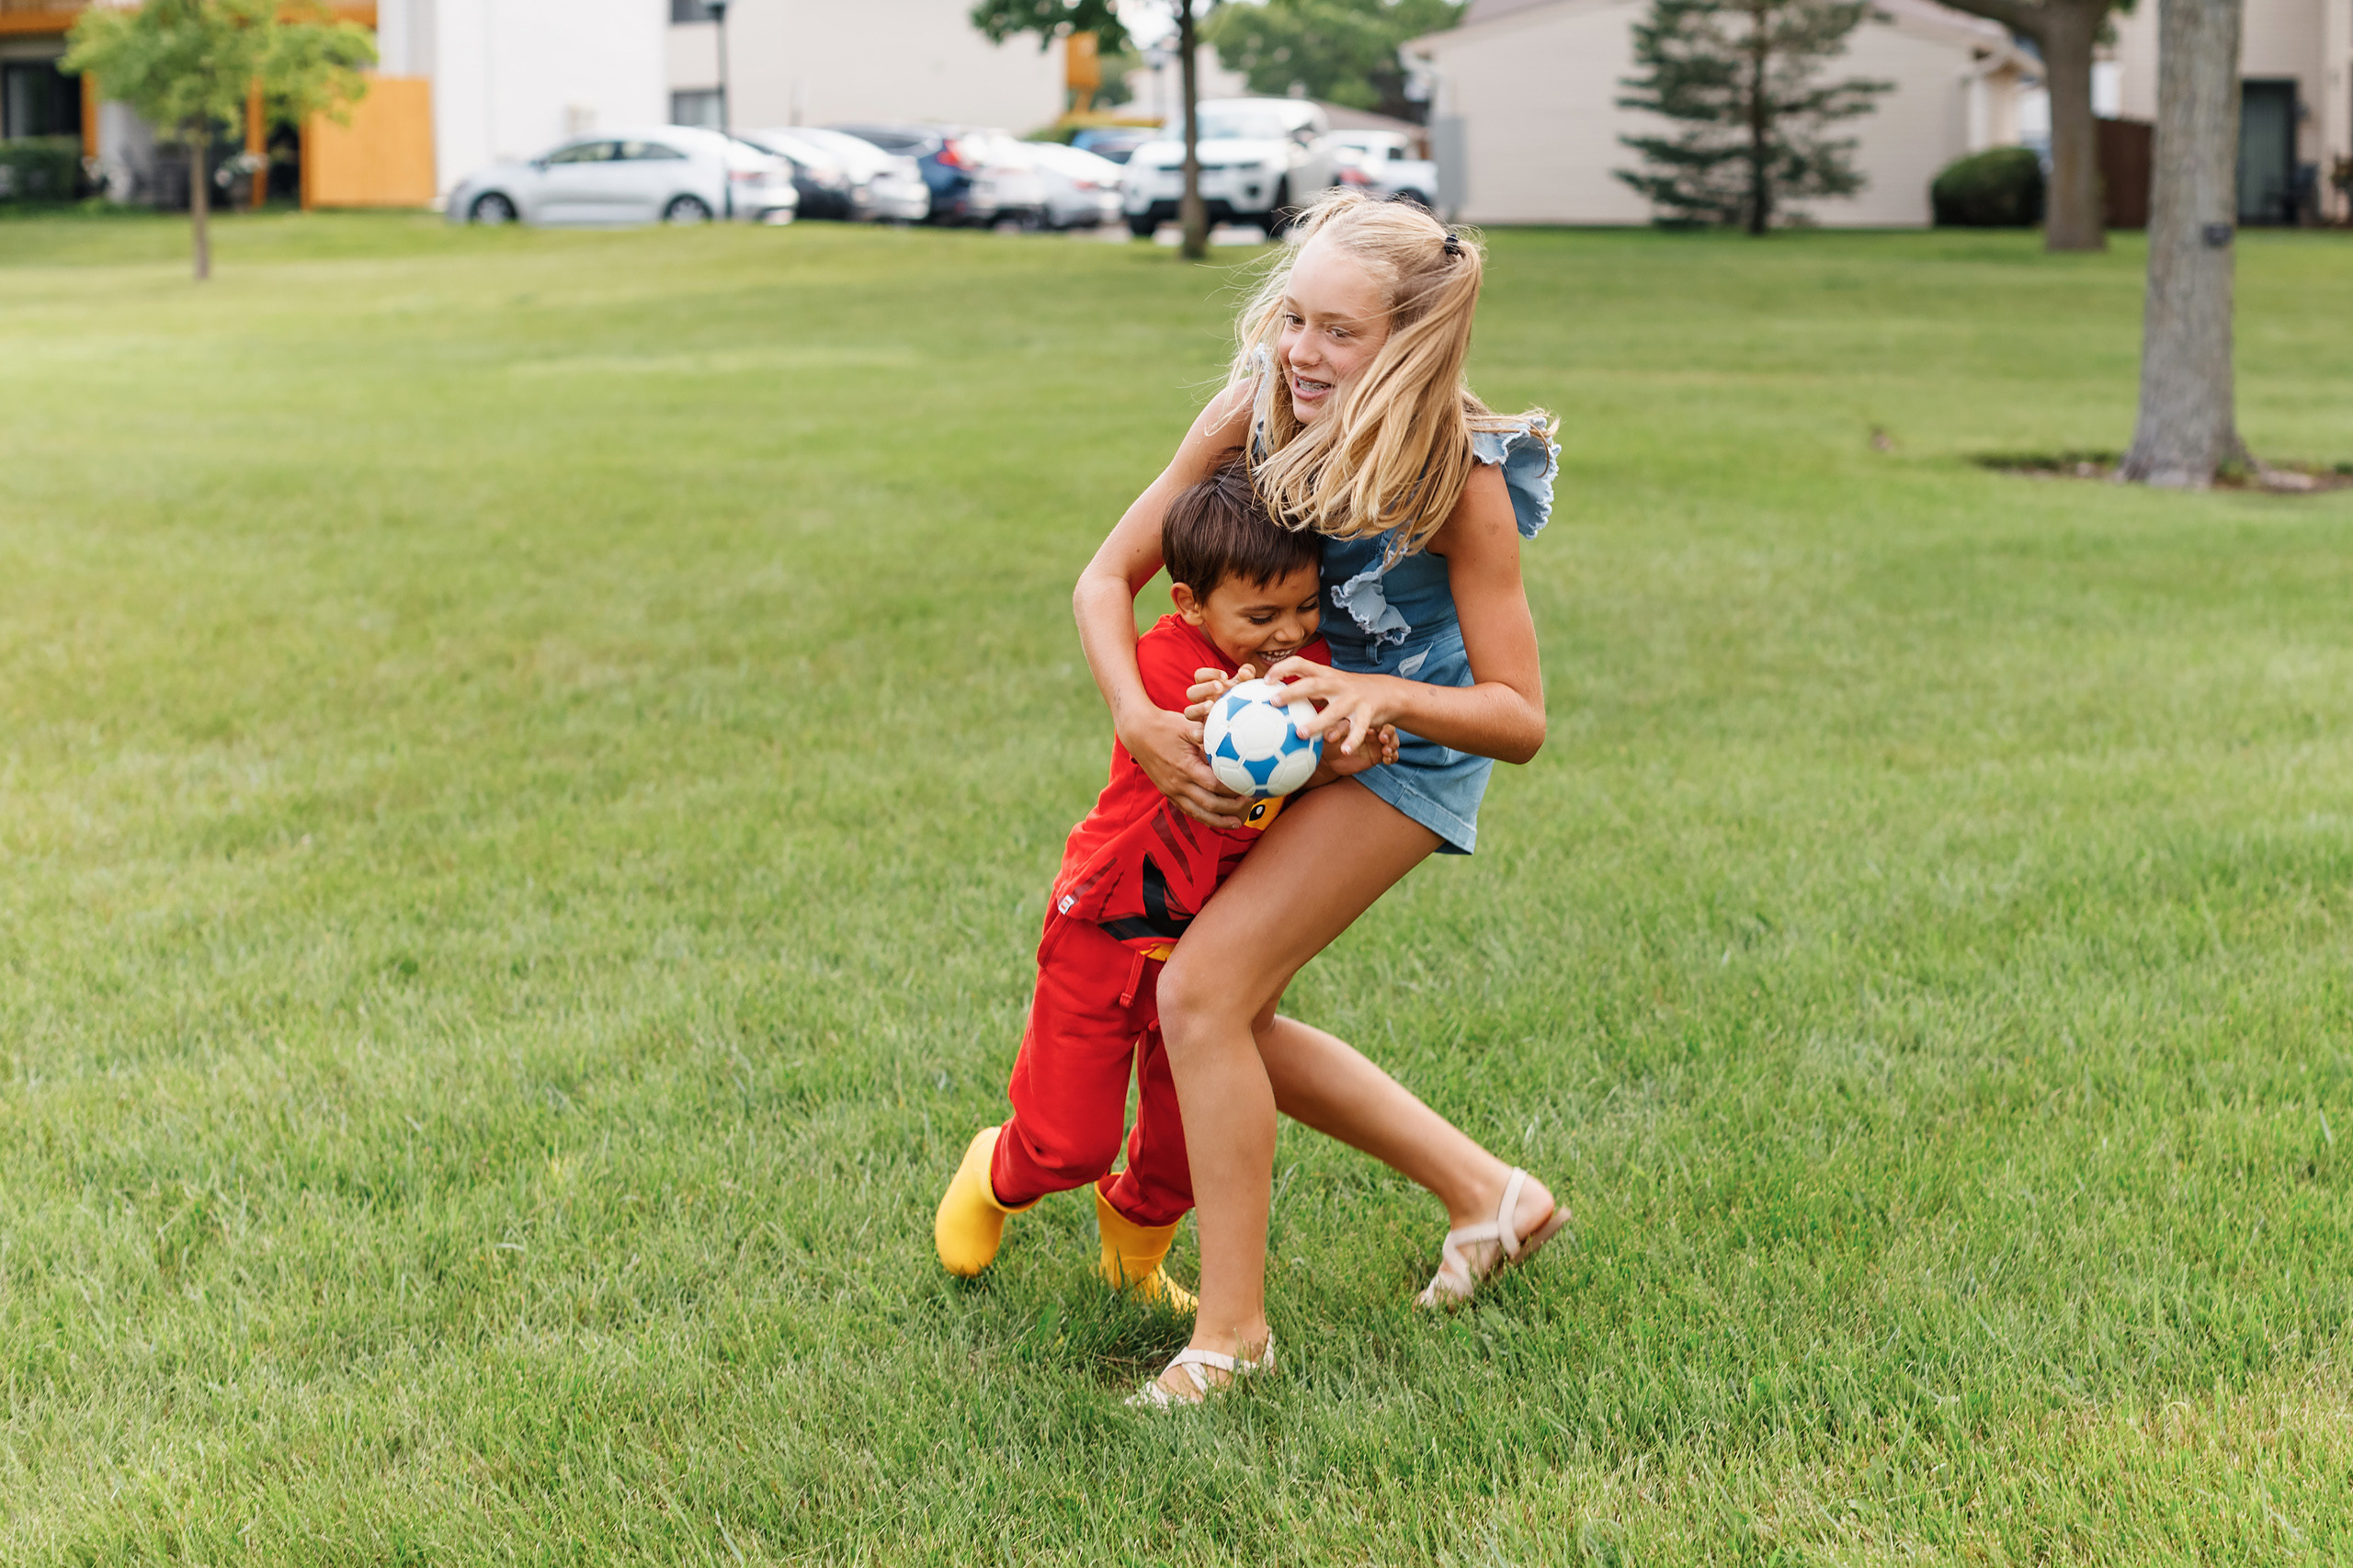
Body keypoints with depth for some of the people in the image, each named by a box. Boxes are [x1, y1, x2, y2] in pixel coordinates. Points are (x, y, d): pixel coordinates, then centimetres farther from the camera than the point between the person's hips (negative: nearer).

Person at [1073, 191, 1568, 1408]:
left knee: (1202, 992, -18)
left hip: (1406, 751, -7)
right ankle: (1487, 1194, 22)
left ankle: (1232, 1327, -7)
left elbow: (1519, 719, -24)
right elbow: (1108, 578, -13)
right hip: (1280, 719, 7)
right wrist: (1135, 720, -30)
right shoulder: (1256, 408, -18)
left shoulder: (1462, 482, -29)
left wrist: (1378, 696, -42)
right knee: (1231, 1018, 10)